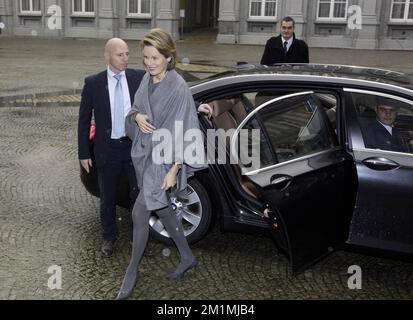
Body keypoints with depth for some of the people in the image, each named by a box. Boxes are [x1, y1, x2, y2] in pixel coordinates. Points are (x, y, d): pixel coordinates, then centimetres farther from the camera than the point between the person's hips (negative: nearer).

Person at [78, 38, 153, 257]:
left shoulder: (139, 78, -4)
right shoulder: (93, 83, -6)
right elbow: (84, 119, 0)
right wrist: (84, 154, -1)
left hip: (135, 146, 1)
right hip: (108, 149, -1)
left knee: (139, 194, 11)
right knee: (107, 198, 14)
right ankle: (109, 237, 35)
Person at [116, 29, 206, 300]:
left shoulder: (178, 88, -19)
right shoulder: (147, 80, 2)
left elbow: (183, 131, -18)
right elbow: (136, 108, 15)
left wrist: (174, 169, -21)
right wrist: (137, 116, -10)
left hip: (163, 158, -7)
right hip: (145, 153, 8)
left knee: (140, 213, -5)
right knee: (162, 209, 17)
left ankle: (132, 272, 17)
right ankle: (187, 257, 35)